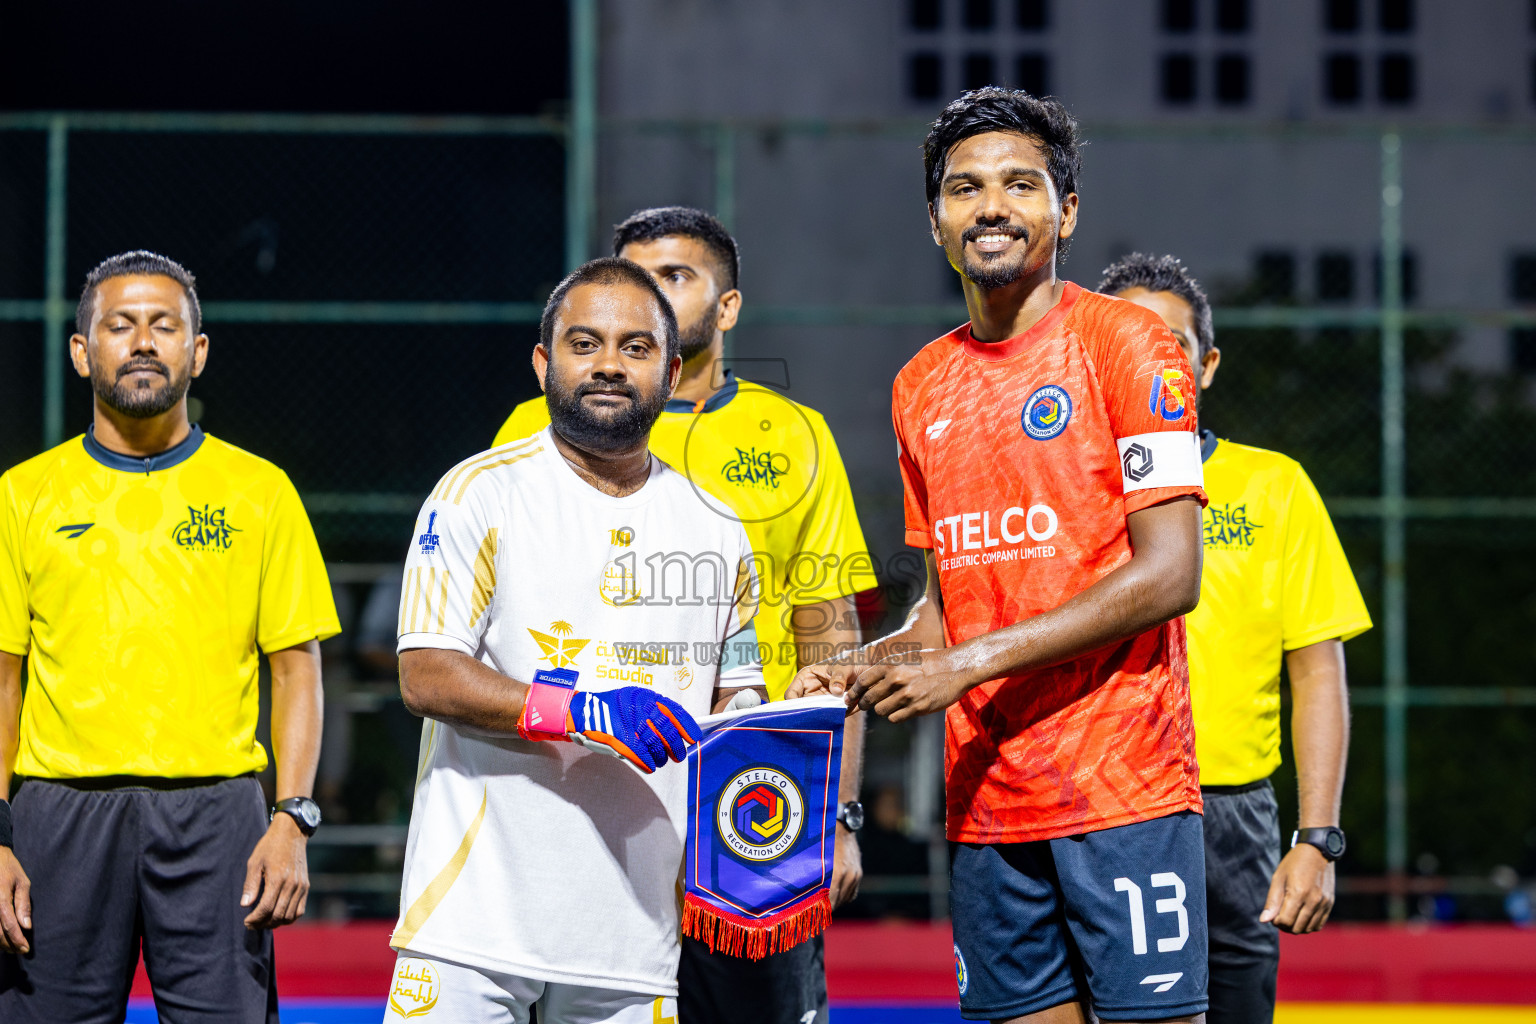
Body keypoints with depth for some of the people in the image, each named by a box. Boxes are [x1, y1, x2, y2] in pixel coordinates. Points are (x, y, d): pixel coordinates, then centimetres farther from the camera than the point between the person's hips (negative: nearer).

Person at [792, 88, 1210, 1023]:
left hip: (1123, 783, -5)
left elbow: (1168, 575, -12)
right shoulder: (922, 386, 15)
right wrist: (861, 670, 2)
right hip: (986, 797, 5)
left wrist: (969, 663, -15)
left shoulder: (1127, 343, -5)